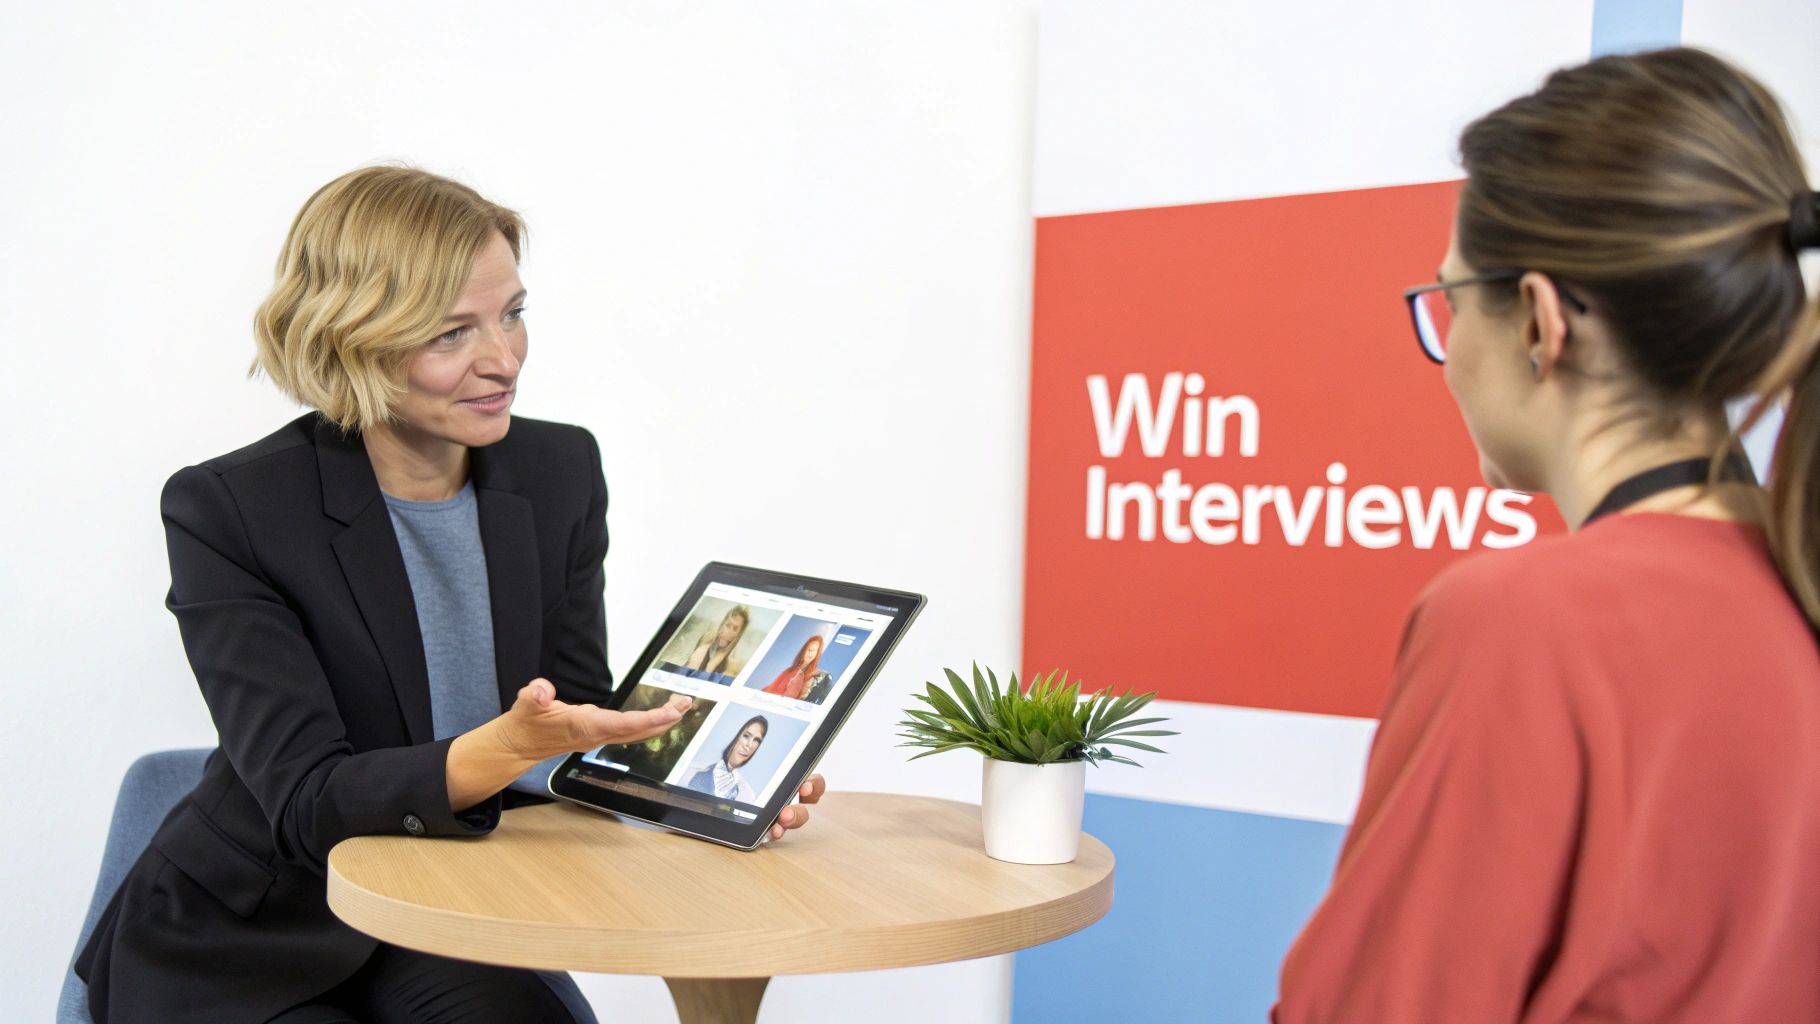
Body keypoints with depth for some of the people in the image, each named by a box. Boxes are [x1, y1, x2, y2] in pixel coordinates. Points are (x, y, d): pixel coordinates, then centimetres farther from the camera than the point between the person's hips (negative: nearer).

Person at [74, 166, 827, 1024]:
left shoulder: (559, 471, -3)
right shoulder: (225, 510, -17)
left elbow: (581, 719, -1)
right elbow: (307, 804, -22)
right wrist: (507, 746, -39)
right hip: (237, 954, -3)